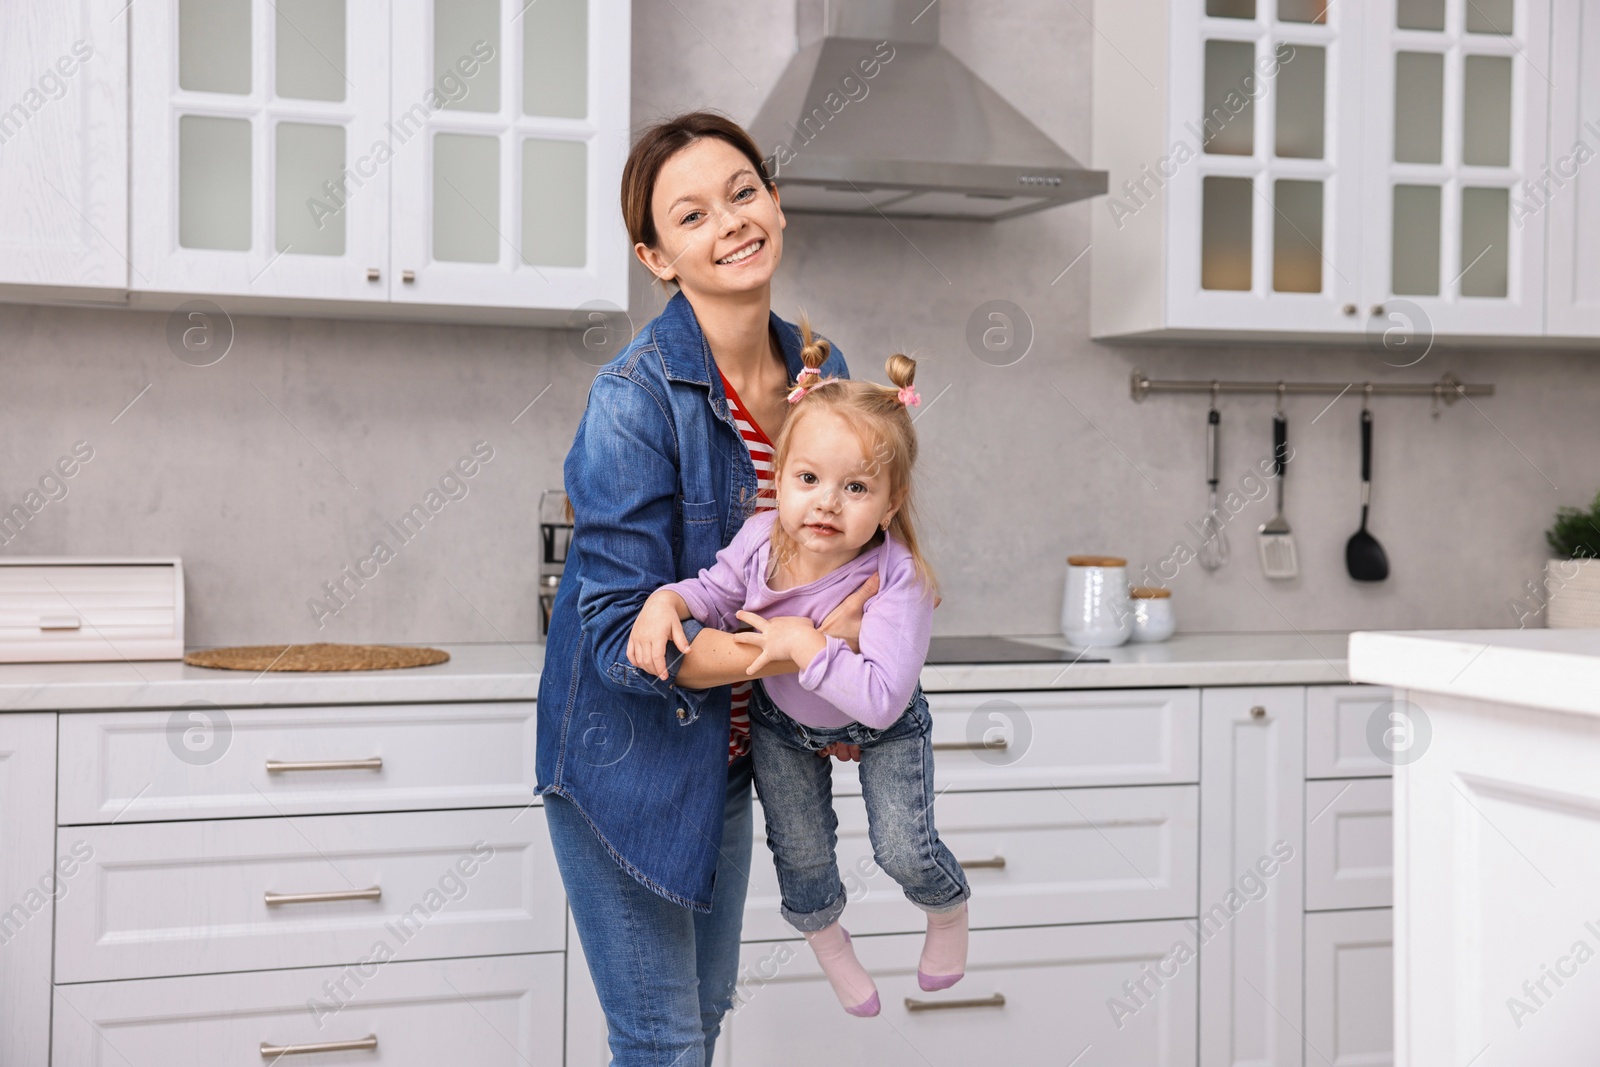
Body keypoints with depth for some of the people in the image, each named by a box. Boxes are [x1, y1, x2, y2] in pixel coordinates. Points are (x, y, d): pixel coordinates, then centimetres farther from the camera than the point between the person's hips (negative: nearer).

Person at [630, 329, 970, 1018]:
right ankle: (824, 937, 47)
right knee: (800, 851, 14)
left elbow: (882, 698, -47)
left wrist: (802, 641, -46)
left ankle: (949, 909, 32)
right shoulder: (762, 538, -27)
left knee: (904, 851, -6)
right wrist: (665, 601, -28)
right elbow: (715, 592, -6)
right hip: (783, 725, 4)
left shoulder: (898, 581, -40)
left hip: (882, 728, -3)